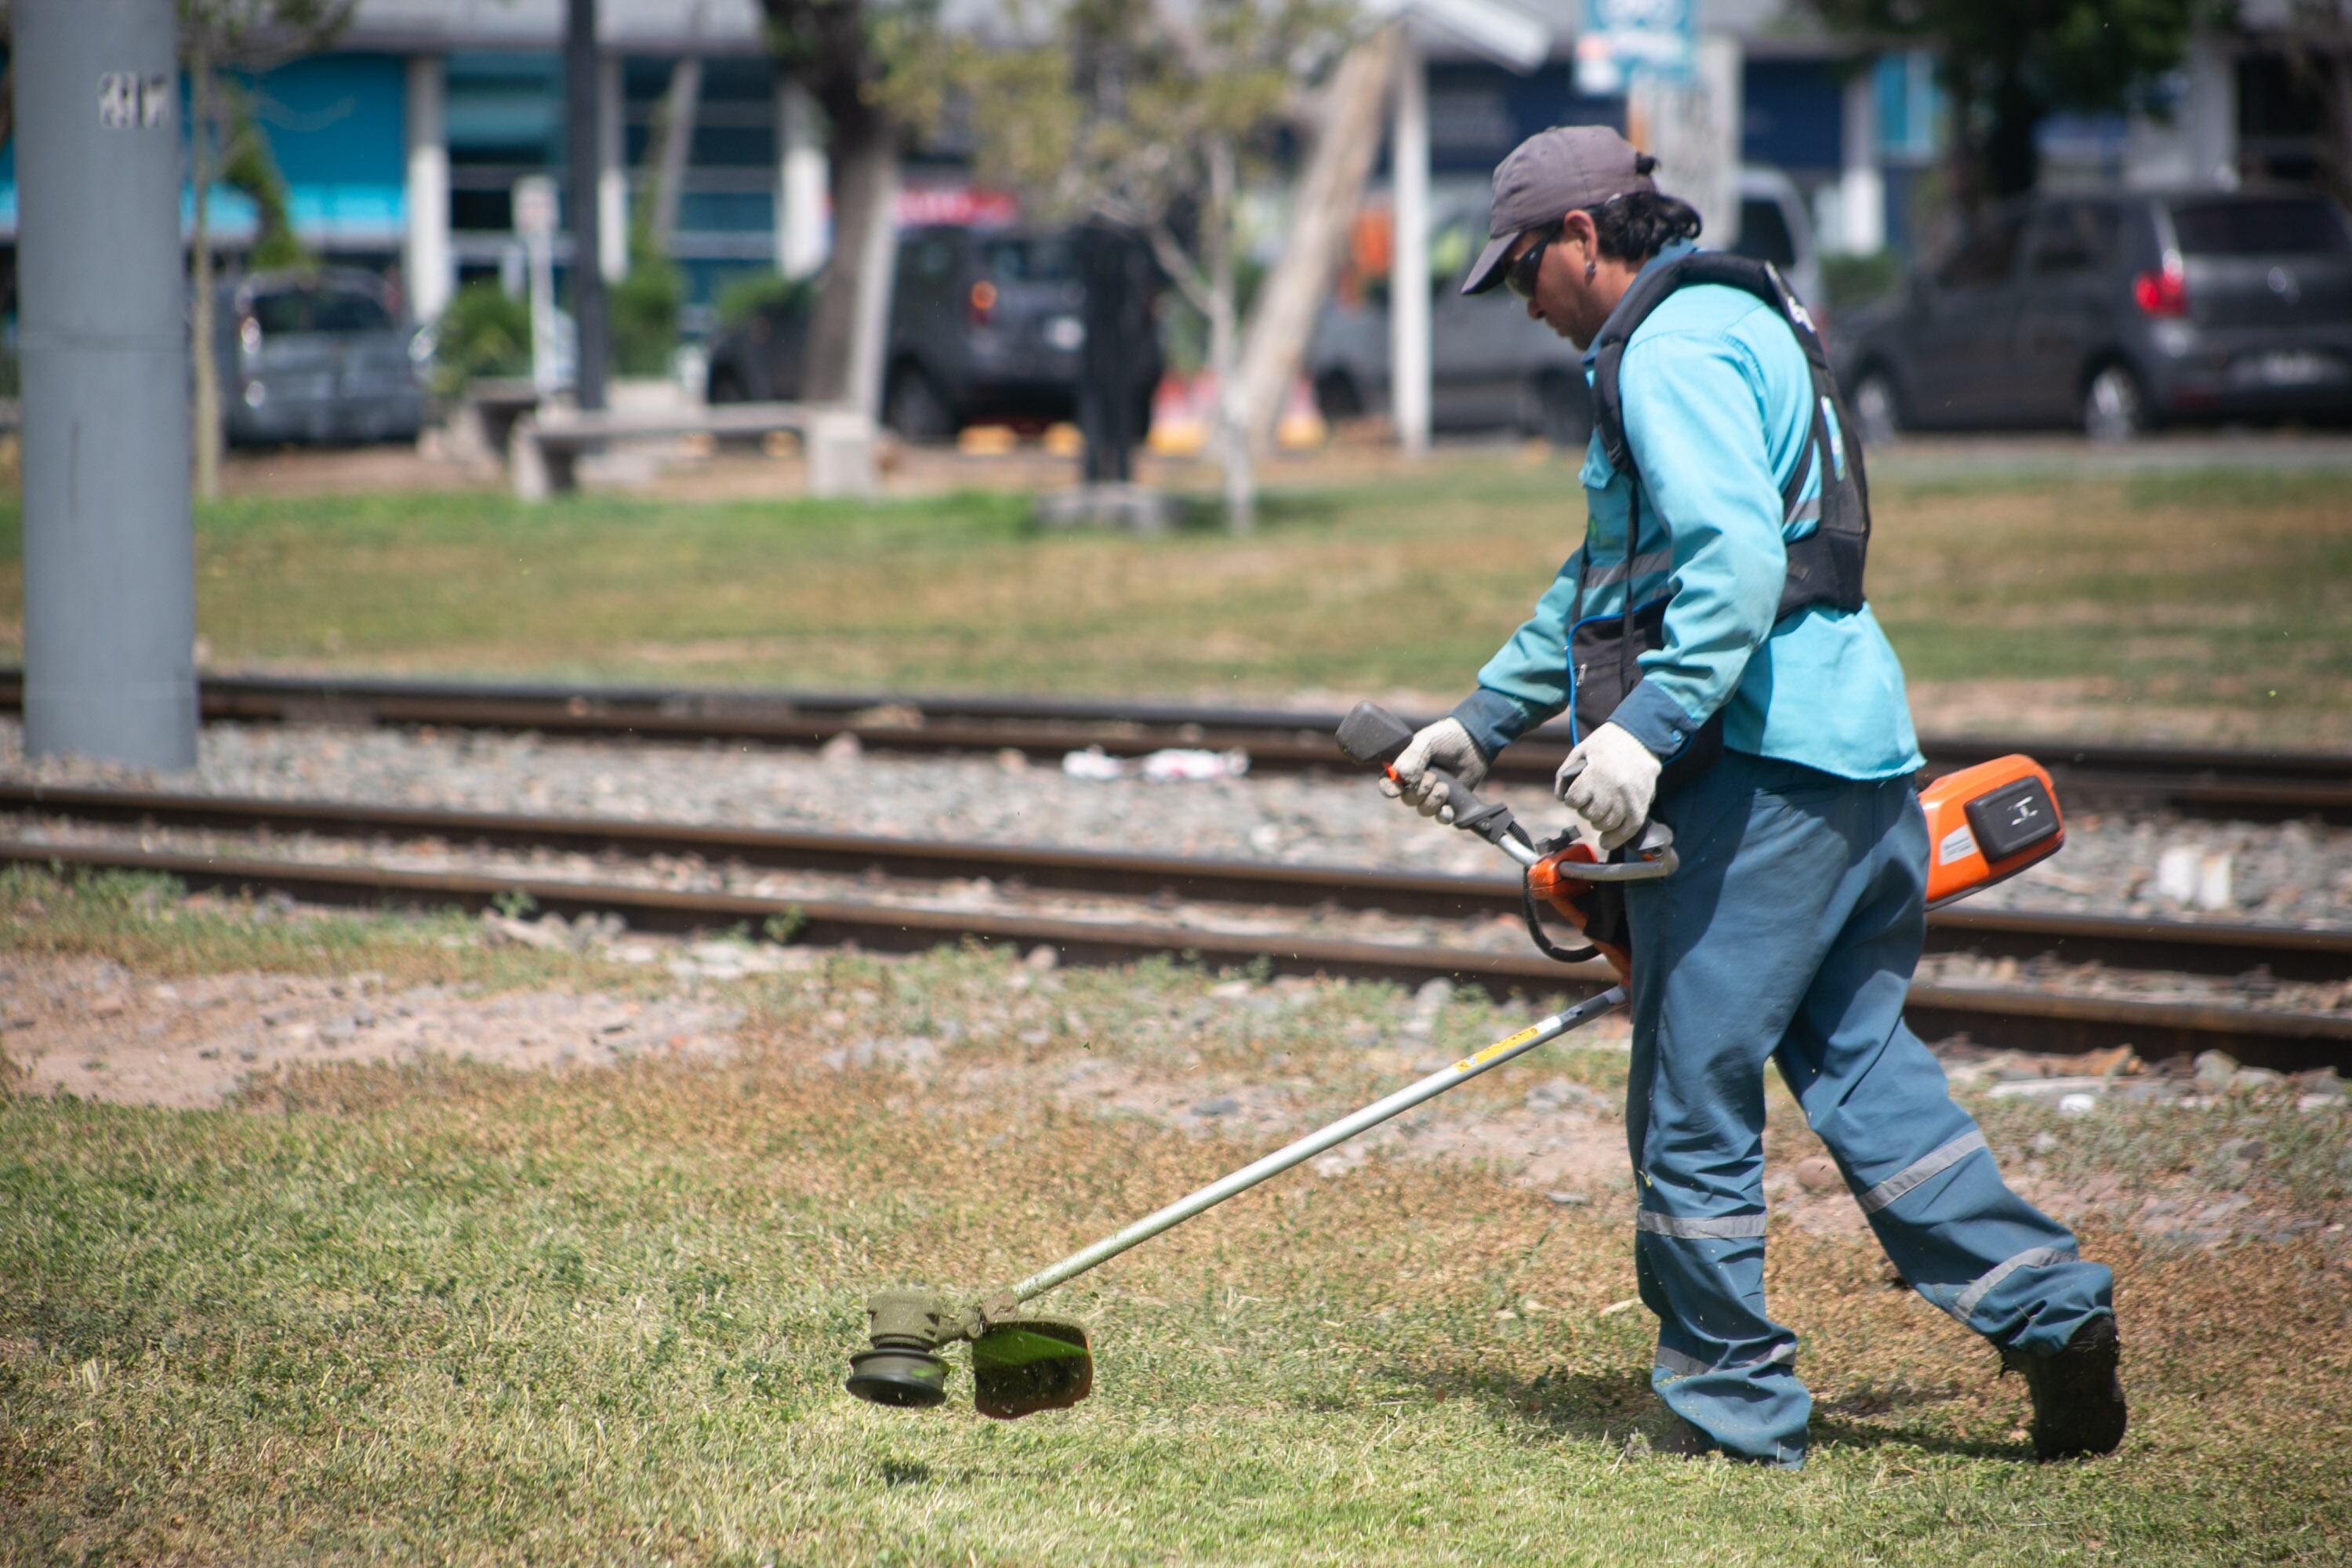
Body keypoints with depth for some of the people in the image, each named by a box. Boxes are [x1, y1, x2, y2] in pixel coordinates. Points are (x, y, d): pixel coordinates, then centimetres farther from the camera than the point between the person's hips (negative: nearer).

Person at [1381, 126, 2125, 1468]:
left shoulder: (1674, 349, -10)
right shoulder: (1736, 323, 24)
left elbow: (1737, 561, -25)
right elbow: (1611, 575, 33)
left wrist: (1647, 725, -30)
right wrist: (1485, 720, 36)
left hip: (1757, 763, -10)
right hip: (1861, 752, 10)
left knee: (1694, 1096, -2)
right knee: (1859, 1063, 11)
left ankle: (1734, 1409, 5)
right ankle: (2050, 1307, 1)